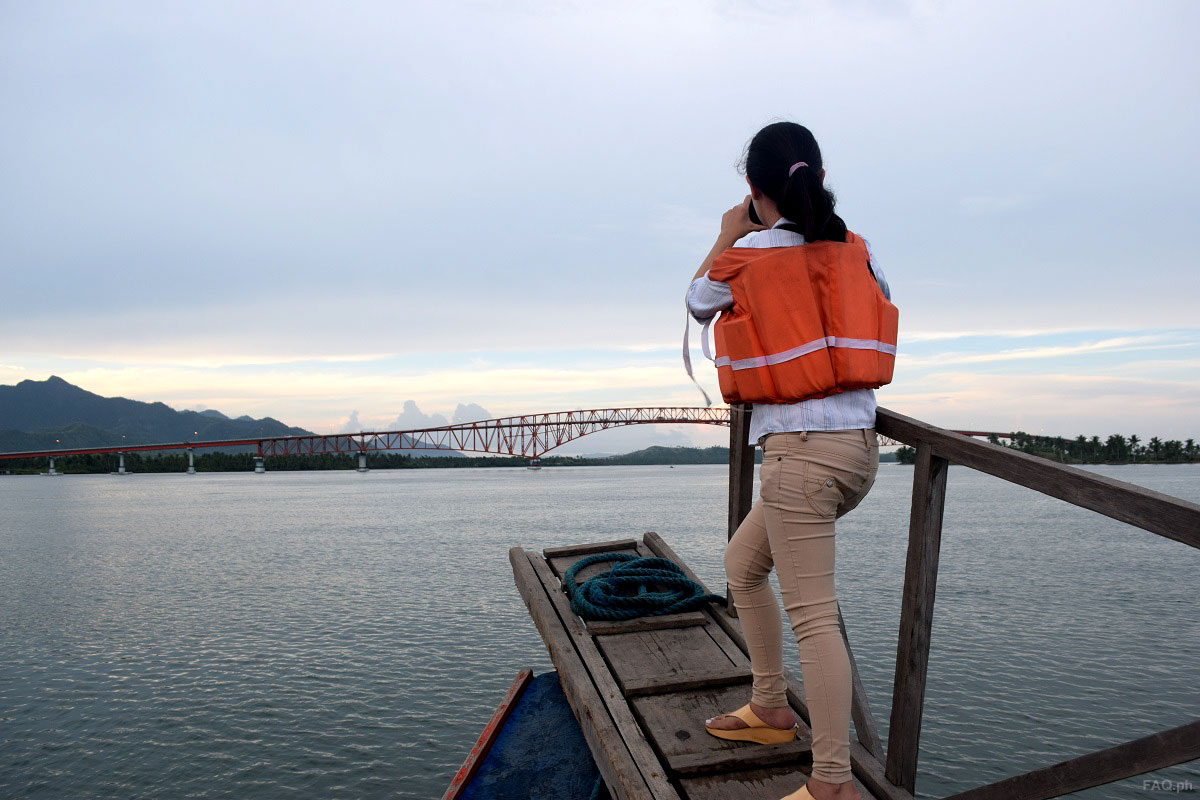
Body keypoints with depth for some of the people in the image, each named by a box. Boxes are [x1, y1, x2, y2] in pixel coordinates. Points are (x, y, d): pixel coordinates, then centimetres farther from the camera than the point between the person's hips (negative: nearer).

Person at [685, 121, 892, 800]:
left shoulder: (755, 249, -7)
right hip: (860, 445, 8)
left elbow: (699, 303, 12)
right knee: (744, 564, 23)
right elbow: (882, 299, 29)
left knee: (813, 617, -5)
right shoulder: (854, 245, 9)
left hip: (802, 449, -8)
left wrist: (727, 235, 21)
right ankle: (771, 710, 33)